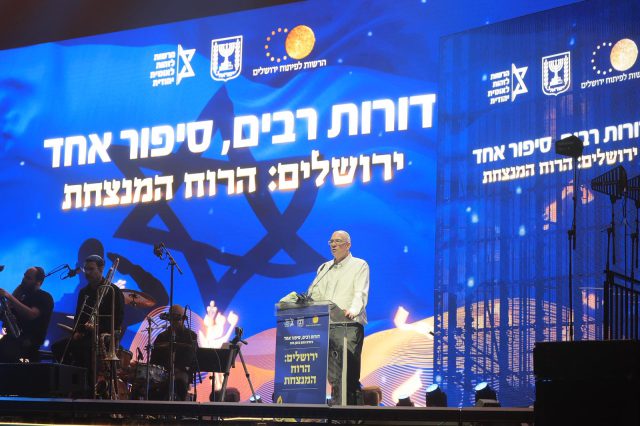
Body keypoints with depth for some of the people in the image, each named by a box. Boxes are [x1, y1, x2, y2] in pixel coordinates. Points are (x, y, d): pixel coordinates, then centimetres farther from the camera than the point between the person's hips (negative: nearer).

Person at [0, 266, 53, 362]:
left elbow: (31, 314, -20)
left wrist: (10, 297, -24)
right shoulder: (22, 295, 21)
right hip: (14, 336, 7)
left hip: (31, 340, -7)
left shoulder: (45, 297, 0)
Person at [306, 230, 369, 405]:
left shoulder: (359, 265, 7)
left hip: (349, 326, -5)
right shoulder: (324, 268, 24)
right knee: (333, 374, 2)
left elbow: (360, 293, -7)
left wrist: (352, 310, -26)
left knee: (349, 373, -11)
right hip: (326, 325, 5)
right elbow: (313, 295, 19)